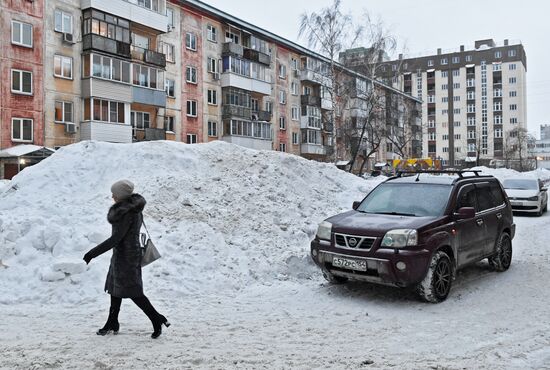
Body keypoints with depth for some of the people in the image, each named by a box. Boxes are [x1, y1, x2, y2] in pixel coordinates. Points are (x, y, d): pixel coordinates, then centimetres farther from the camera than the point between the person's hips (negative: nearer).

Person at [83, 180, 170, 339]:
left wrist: (93, 253, -22)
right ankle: (112, 324, 31)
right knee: (115, 289, 18)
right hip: (120, 255, 10)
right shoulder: (133, 209, 7)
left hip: (126, 256, -10)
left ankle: (157, 320, 5)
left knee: (133, 292, -2)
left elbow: (116, 238, -26)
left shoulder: (128, 213, -23)